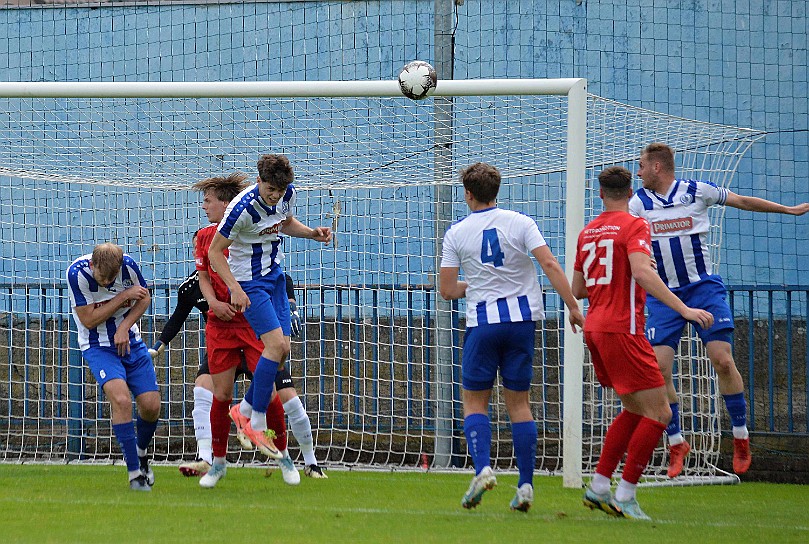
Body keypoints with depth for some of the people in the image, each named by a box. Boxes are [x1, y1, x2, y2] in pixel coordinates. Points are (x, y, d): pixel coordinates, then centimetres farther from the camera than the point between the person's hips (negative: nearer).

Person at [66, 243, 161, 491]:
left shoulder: (128, 265, -12)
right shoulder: (77, 273, -21)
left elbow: (145, 298, 6)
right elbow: (89, 320, -18)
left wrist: (124, 327, -9)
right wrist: (124, 296, -21)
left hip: (129, 342, 4)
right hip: (98, 347, -4)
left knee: (151, 406, -4)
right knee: (120, 398, -26)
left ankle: (141, 452, 29)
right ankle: (135, 472, -19)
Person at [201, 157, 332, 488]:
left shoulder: (287, 195, -5)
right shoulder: (243, 208, -26)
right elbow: (214, 252, -17)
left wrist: (314, 233, 0)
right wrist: (235, 289, -25)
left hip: (274, 276, 7)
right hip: (248, 283, -7)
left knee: (282, 350, 2)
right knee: (276, 344, -19)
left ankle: (245, 410, 19)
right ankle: (256, 421, -10)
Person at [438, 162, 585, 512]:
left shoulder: (457, 234, 1)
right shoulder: (520, 223, 0)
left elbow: (447, 290, 2)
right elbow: (550, 266, -9)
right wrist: (572, 307, -5)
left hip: (482, 323, -2)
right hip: (522, 318, 2)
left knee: (474, 401, 8)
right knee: (518, 402, 7)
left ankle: (482, 468, -16)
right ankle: (525, 485, 1)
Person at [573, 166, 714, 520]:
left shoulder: (588, 232, 15)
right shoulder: (634, 226, -7)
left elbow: (577, 290, 21)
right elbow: (641, 272, -23)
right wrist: (683, 309, -27)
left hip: (594, 329, 8)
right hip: (622, 329, -8)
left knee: (634, 410, 19)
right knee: (658, 413, -6)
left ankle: (598, 488, 14)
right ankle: (625, 496, -9)